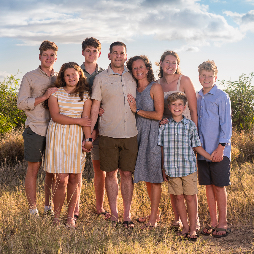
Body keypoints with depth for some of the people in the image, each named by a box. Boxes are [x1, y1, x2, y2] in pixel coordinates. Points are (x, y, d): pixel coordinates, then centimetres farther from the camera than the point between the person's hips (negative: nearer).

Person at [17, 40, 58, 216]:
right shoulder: (30, 78, 3)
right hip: (35, 129, -3)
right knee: (34, 169, 0)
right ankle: (33, 210, 8)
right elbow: (21, 103, -5)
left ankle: (49, 207, 19)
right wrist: (44, 97, -14)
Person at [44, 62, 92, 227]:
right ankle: (57, 216, 6)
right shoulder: (56, 93, 6)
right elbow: (55, 116, -5)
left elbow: (86, 118, 1)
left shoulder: (85, 95, 9)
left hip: (77, 137, 1)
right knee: (61, 178, -7)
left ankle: (71, 217, 11)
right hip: (58, 136, -1)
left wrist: (88, 139, -11)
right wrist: (78, 121, -7)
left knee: (74, 178, 0)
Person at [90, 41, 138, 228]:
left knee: (127, 174, 4)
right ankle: (114, 214, 15)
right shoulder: (101, 78, 4)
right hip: (108, 134, -1)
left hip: (130, 134, 1)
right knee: (111, 174, 4)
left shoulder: (133, 77, 10)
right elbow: (95, 108, 4)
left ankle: (127, 215, 12)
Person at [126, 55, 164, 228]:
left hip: (153, 134, -6)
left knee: (154, 176, -4)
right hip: (140, 134, 6)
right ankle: (156, 212, 24)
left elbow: (159, 115, -13)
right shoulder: (134, 89, 12)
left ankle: (153, 219, 1)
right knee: (147, 176, 11)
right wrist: (132, 108, -1)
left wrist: (137, 110, -8)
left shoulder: (155, 87, -6)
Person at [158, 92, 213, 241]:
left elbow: (196, 146, 7)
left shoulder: (190, 125, 1)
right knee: (179, 197, 8)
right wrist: (164, 168, 7)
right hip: (172, 169, 1)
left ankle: (193, 228, 12)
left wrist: (211, 158, 1)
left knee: (190, 197, 0)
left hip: (188, 167, -1)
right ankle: (185, 227, 20)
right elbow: (163, 148, 8)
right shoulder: (164, 126, 3)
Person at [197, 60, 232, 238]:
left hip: (219, 150, -5)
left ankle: (223, 223, 10)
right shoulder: (197, 98, 12)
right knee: (209, 186, 10)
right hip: (203, 150, 5)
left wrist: (221, 147, -14)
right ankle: (213, 221, 19)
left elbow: (226, 124, -8)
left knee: (219, 186, 0)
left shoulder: (222, 97, -5)